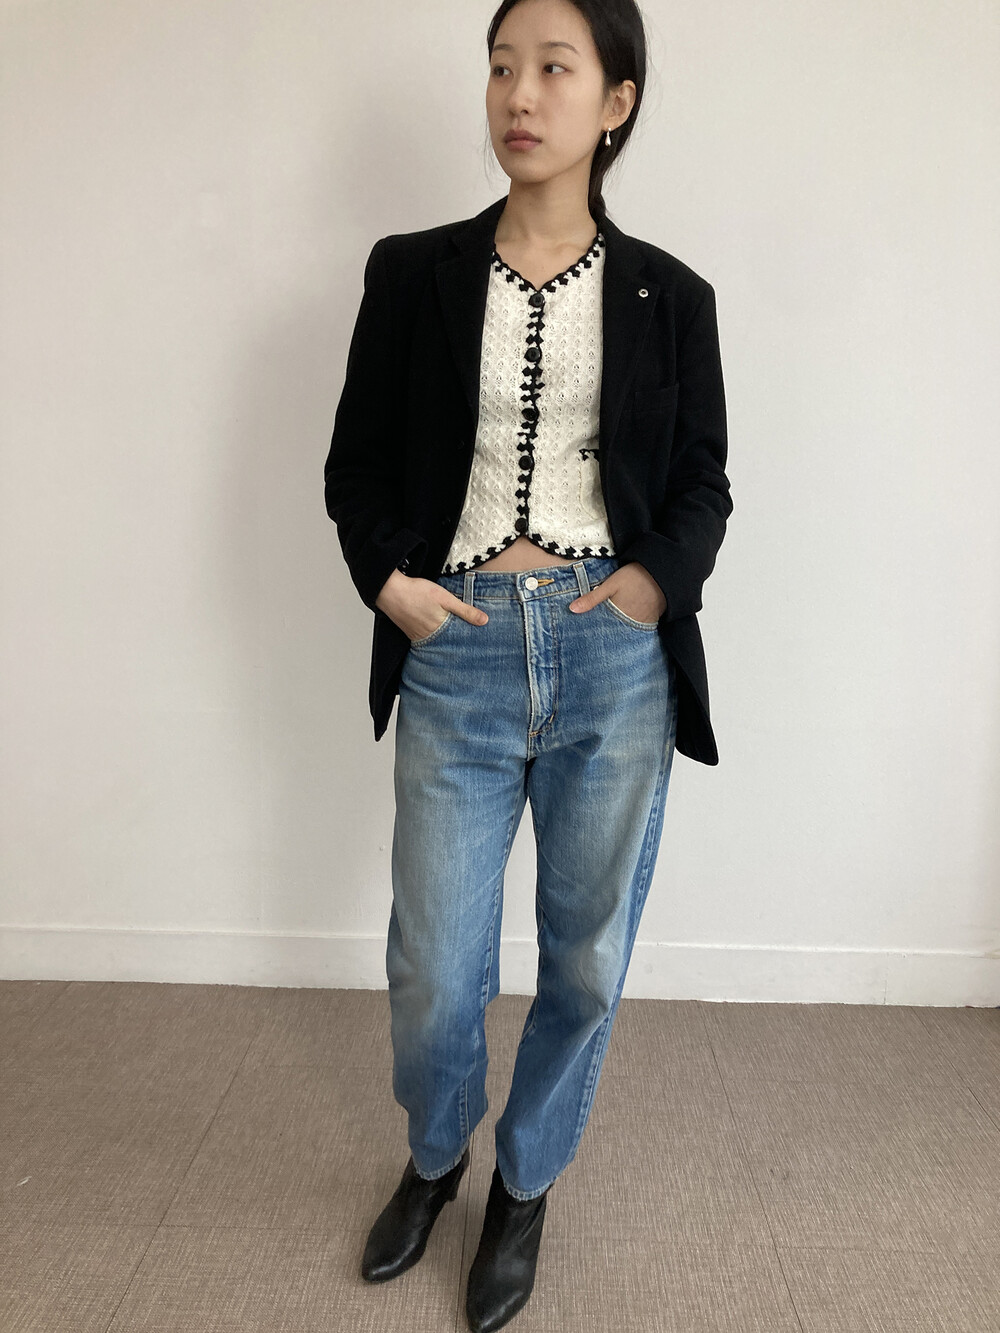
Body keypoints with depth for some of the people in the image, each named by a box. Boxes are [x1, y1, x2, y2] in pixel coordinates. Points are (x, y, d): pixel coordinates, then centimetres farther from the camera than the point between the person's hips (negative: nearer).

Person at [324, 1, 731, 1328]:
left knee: (587, 959, 11)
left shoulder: (668, 295, 6)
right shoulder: (414, 272, 5)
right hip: (459, 654, 0)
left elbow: (704, 481, 11)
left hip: (617, 663, 1)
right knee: (434, 973, 7)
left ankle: (525, 1185, 39)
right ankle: (435, 1156, 41)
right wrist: (388, 577, -8)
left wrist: (659, 576, -7)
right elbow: (356, 463, 8)